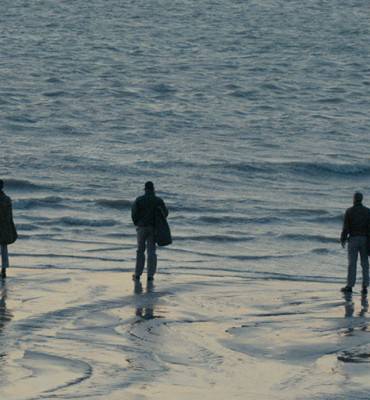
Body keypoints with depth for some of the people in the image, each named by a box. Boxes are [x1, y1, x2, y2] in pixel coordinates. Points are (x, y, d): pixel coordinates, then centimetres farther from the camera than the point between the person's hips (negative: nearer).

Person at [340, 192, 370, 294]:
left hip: (353, 239, -2)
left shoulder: (349, 211, -5)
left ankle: (349, 286, 0)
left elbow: (345, 227, -7)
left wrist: (343, 240, 3)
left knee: (352, 263, 2)